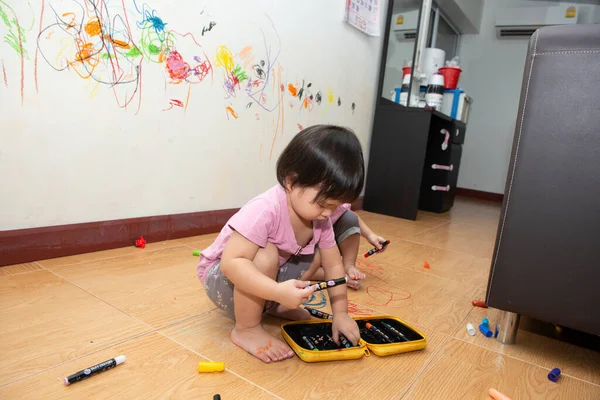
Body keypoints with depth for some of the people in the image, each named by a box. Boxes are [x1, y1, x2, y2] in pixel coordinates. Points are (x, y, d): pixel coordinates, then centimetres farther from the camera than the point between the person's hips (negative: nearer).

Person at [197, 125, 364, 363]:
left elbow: (333, 265, -4)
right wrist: (279, 292, -48)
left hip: (267, 277, 7)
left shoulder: (320, 218, -11)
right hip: (222, 275, -7)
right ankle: (247, 329, -14)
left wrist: (340, 313, -10)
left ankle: (274, 306, 9)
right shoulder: (265, 210, -36)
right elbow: (231, 263, -40)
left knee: (317, 254, -4)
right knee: (266, 255, -35)